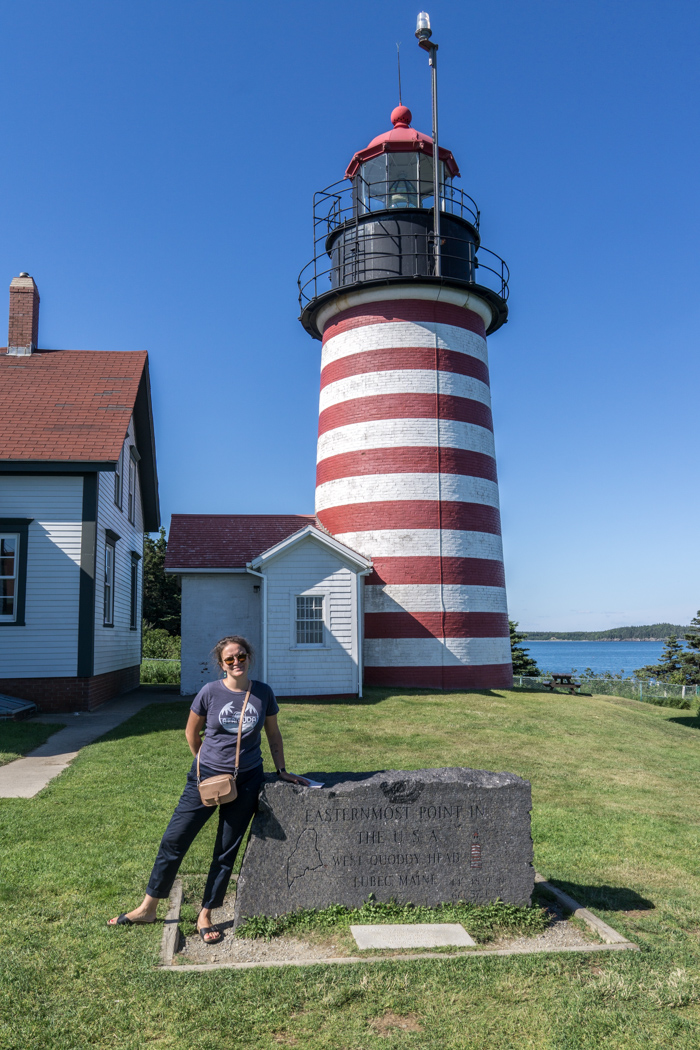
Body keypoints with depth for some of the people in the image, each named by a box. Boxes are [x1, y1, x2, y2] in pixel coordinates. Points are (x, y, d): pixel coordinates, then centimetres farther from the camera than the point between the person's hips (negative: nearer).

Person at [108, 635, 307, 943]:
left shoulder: (263, 693, -3)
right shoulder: (210, 692, -8)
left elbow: (273, 734, 9)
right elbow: (192, 732, 6)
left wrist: (282, 771, 8)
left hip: (246, 780, 1)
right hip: (207, 777, -1)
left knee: (227, 850, 8)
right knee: (174, 839, 3)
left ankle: (205, 915, 24)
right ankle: (148, 908, 21)